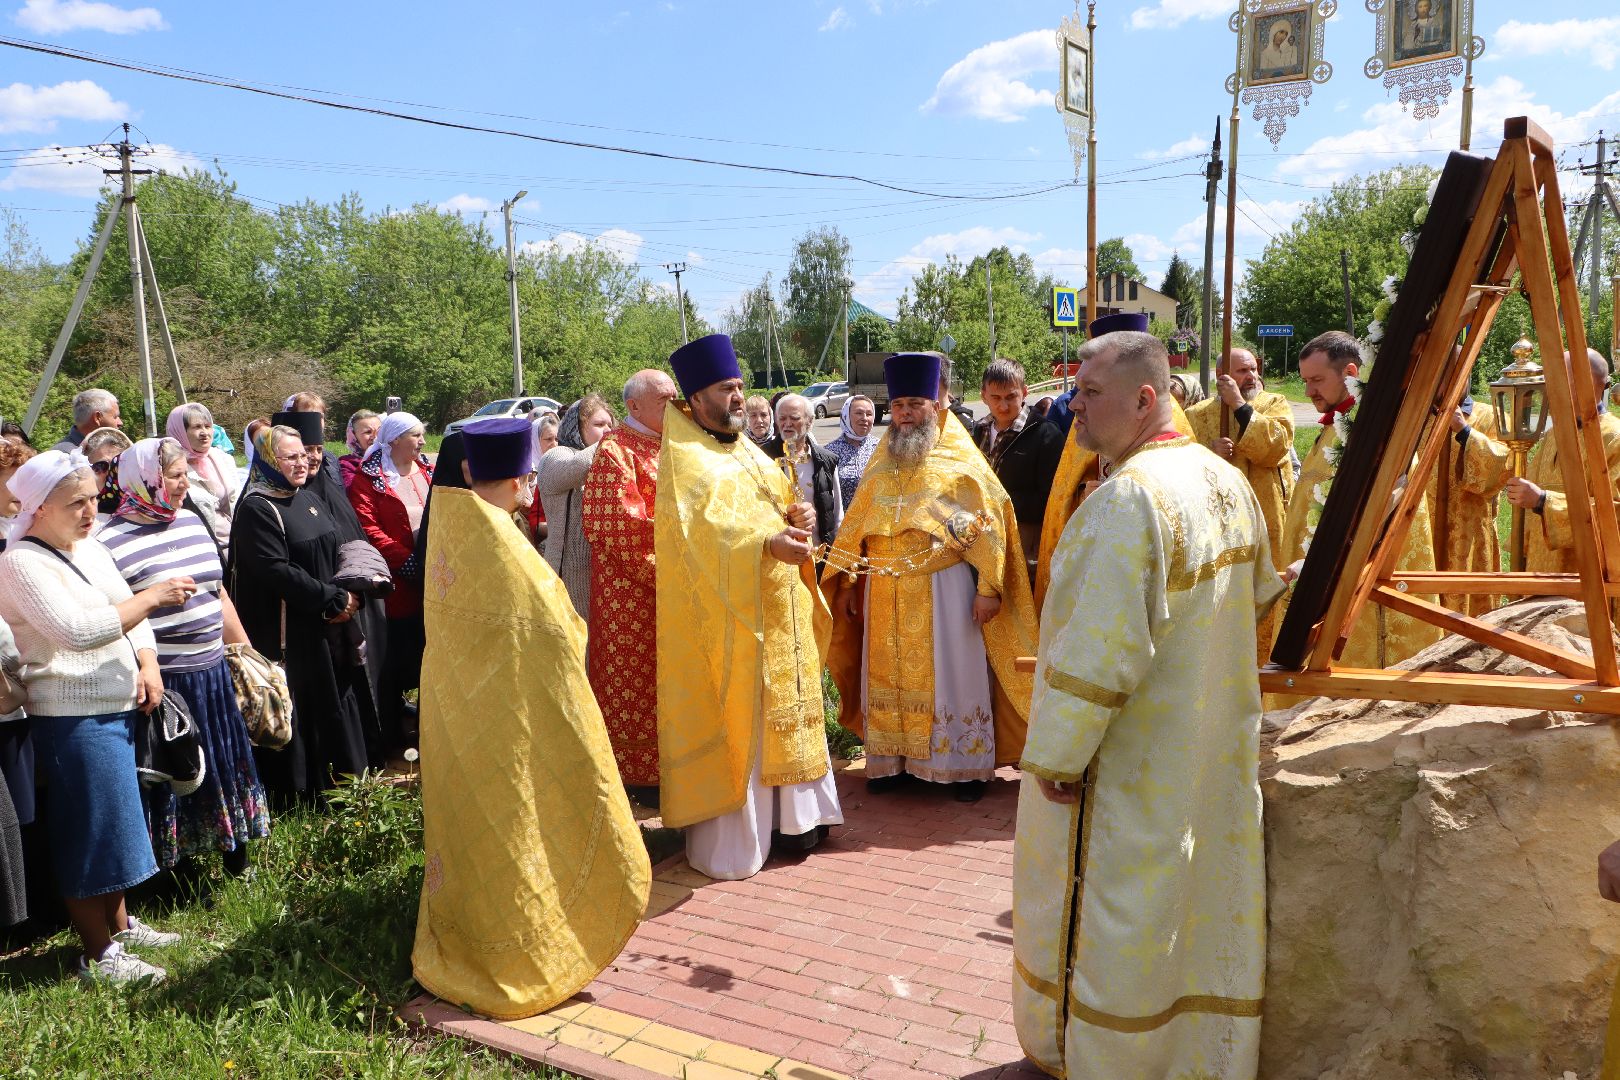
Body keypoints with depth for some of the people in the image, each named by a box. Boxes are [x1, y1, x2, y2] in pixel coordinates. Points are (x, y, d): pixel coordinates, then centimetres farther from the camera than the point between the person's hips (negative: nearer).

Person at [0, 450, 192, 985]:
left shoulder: (91, 550, 10)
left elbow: (132, 616, 13)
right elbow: (78, 630, -26)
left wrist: (148, 666, -4)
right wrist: (152, 596, -22)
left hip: (120, 707, 8)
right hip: (73, 715, -8)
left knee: (116, 820, 18)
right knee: (91, 828, 1)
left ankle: (119, 924, 34)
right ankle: (98, 953, 15)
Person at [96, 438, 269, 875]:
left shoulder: (192, 521, 9)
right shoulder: (111, 541, -13)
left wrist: (247, 653, 18)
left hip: (214, 674, 7)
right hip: (163, 683, -7)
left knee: (227, 771, 18)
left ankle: (236, 858, 35)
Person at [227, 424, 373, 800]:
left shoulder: (308, 499, 11)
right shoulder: (256, 509, -14)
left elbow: (336, 553, 15)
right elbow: (277, 571, -21)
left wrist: (347, 595, -3)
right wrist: (333, 600, -17)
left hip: (326, 626, 8)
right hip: (287, 632, -8)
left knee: (336, 701, 14)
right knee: (298, 708, -1)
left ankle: (337, 777, 28)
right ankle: (297, 789, 13)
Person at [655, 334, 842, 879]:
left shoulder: (747, 451, 16)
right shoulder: (685, 459, -10)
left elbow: (777, 504, 19)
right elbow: (702, 524, -24)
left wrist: (797, 515, -4)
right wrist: (766, 542, -34)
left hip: (781, 607, 8)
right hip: (728, 614, -8)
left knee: (785, 713, 14)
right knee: (736, 722, -2)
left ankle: (792, 815, 27)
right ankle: (729, 839, 9)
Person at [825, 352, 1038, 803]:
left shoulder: (960, 463, -3)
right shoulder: (881, 466, 12)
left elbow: (989, 524, -8)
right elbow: (856, 527, 13)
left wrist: (989, 587, -15)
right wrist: (846, 584, 9)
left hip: (943, 588, -4)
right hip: (886, 592, 5)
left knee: (951, 675, 1)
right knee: (889, 676, 9)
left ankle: (965, 765, 12)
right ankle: (891, 759, 20)